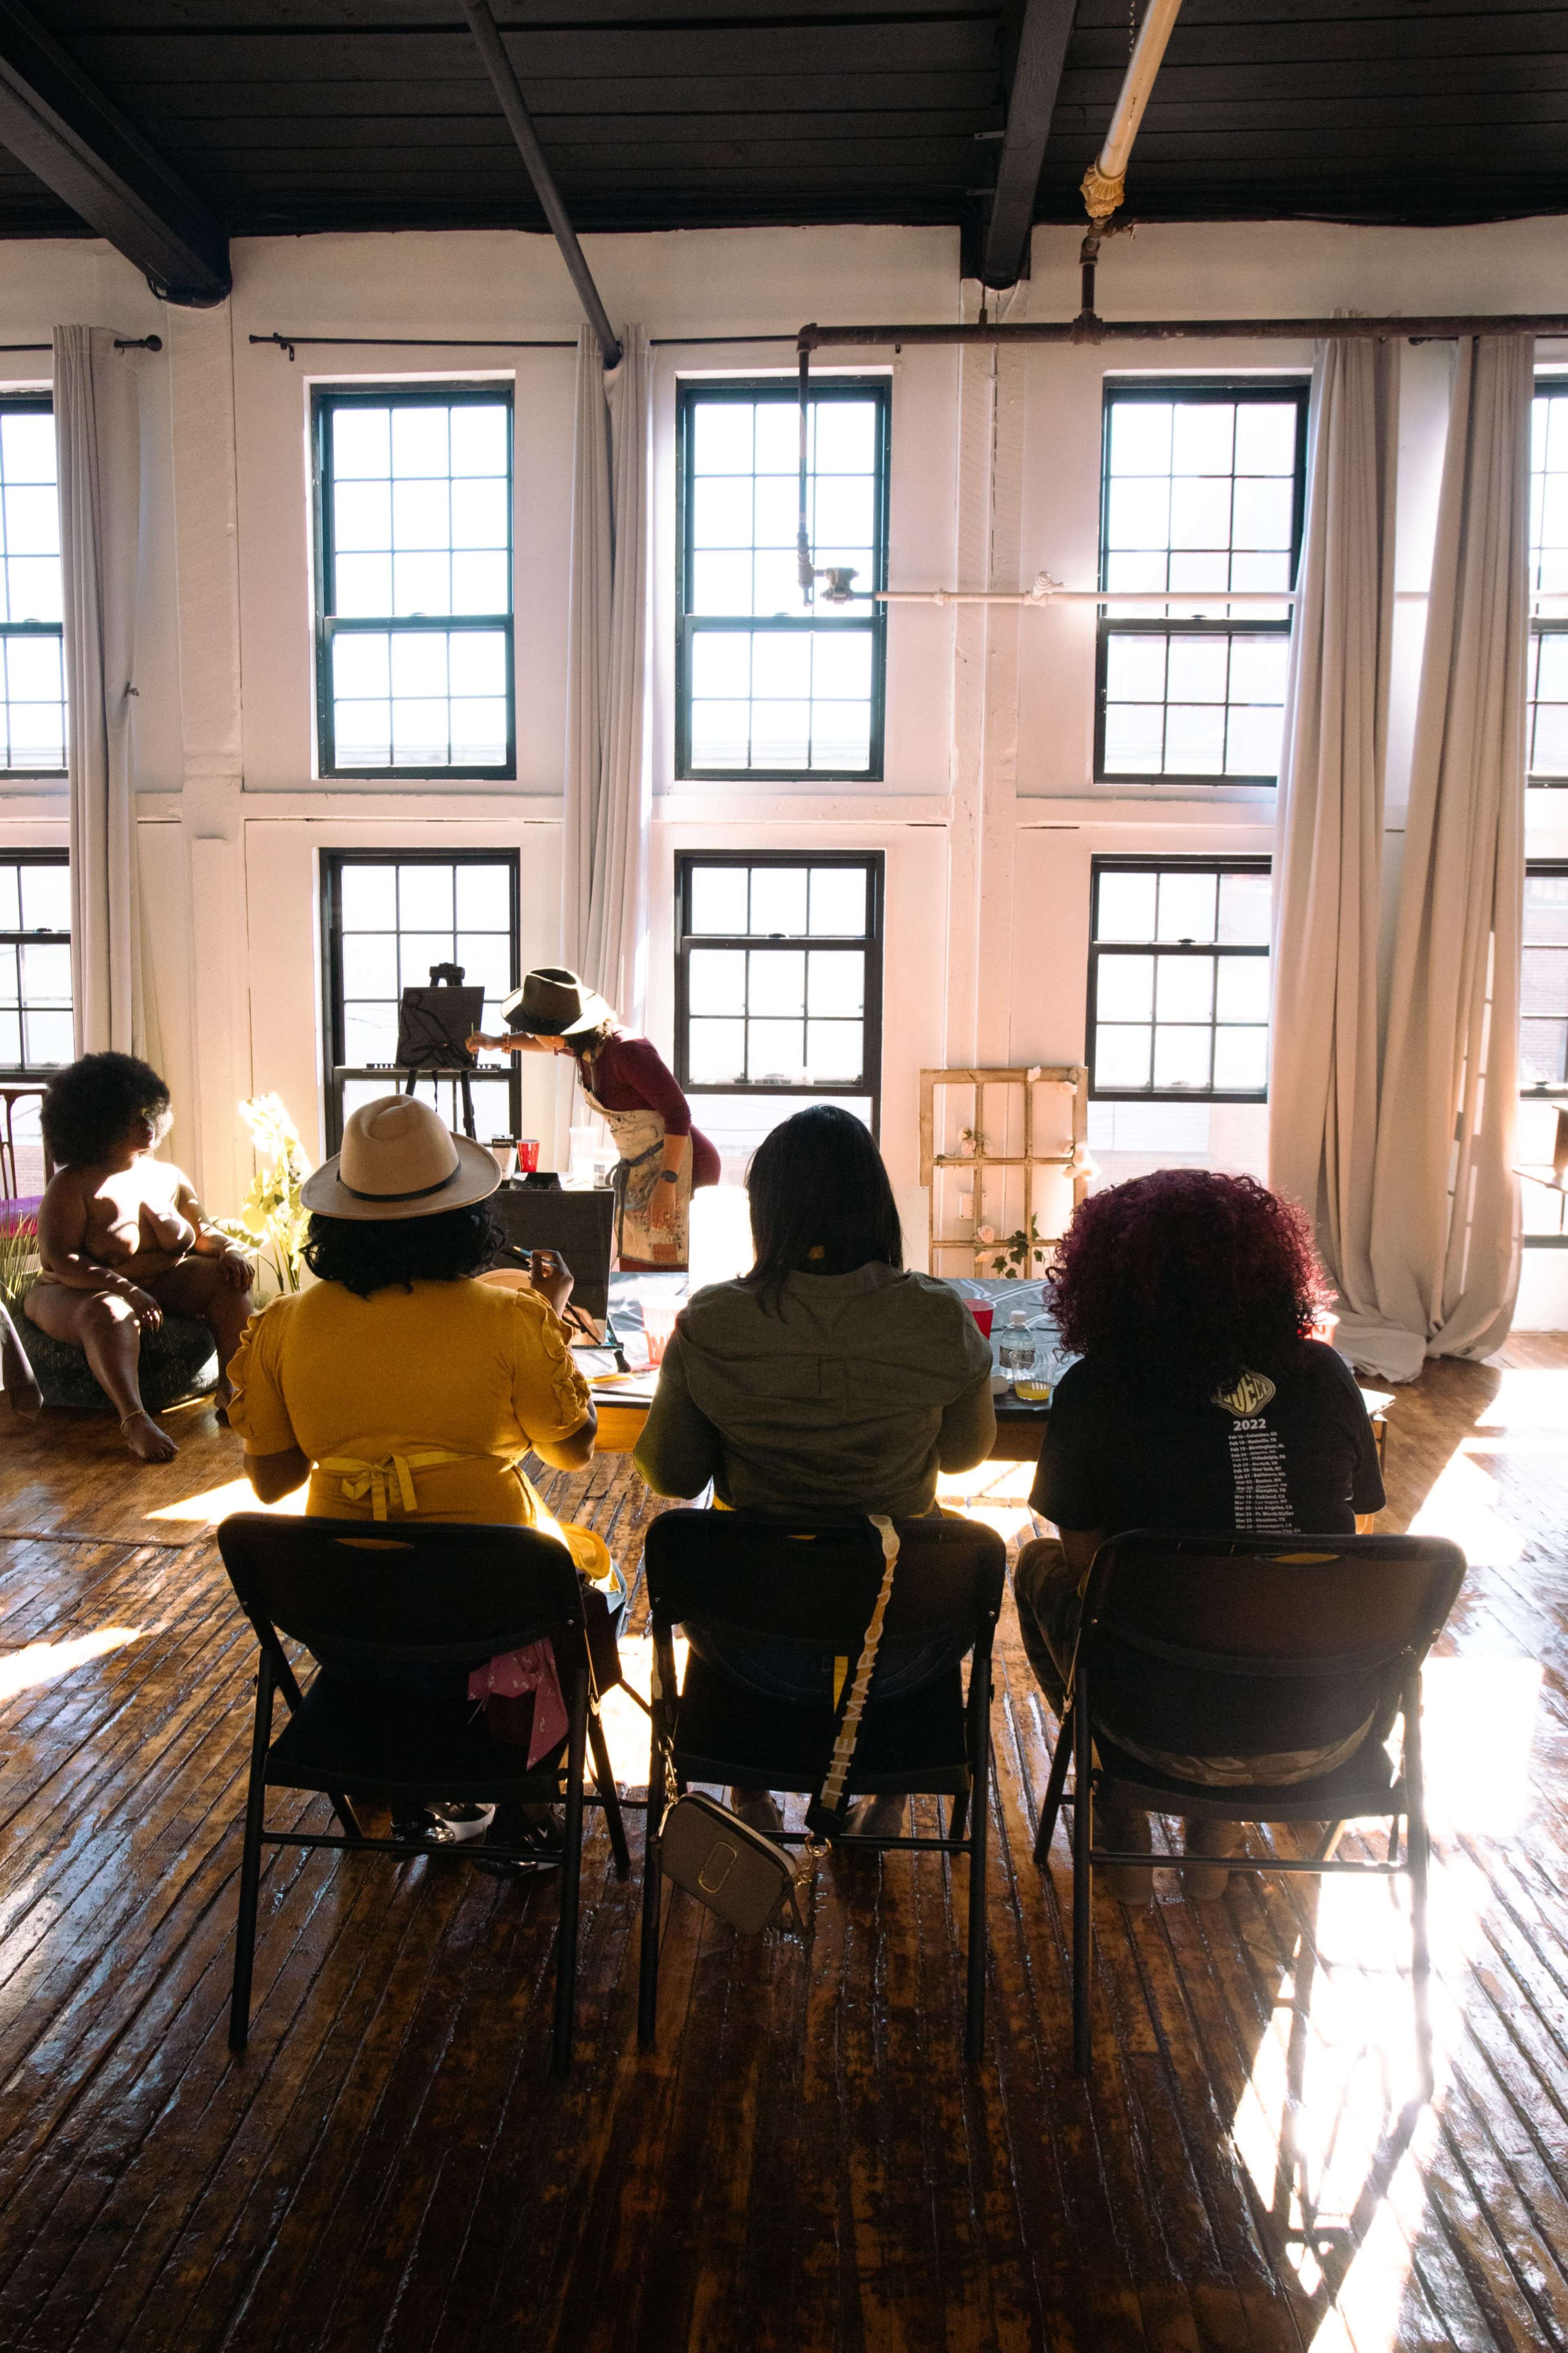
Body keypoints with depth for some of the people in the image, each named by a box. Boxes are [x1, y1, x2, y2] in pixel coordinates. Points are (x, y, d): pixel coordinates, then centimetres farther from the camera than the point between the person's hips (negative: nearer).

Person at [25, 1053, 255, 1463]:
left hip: (161, 1285, 6)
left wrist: (231, 1251, -13)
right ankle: (135, 1420, -47)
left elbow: (203, 1233, 12)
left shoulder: (168, 1177, 9)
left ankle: (232, 1390, -22)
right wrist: (125, 1290, -32)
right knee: (111, 1313, -39)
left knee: (227, 1280, -17)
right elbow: (59, 1260, -18)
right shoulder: (73, 1185, -9)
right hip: (76, 1294, -5)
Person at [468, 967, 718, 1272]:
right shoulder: (585, 1044, 2)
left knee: (664, 1270, -10)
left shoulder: (628, 1051, -24)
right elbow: (554, 1045, 29)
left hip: (674, 1162, -9)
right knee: (634, 1269, 11)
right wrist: (500, 1043, 21)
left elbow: (679, 1114, -23)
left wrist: (667, 1183, -26)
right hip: (636, 1168, 9)